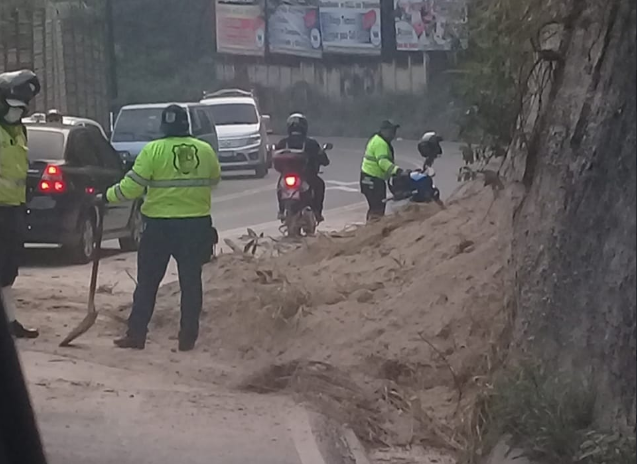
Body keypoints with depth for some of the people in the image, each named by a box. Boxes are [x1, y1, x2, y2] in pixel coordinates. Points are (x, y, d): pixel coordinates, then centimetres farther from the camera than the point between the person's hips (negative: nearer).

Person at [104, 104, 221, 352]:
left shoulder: (153, 150, -9)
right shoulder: (206, 151, 1)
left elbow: (131, 187, -11)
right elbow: (213, 181, 17)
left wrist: (107, 197, 5)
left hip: (160, 225, -2)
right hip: (197, 224, 2)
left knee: (147, 282, 7)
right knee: (191, 282, 9)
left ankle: (136, 334, 7)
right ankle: (188, 337, 9)